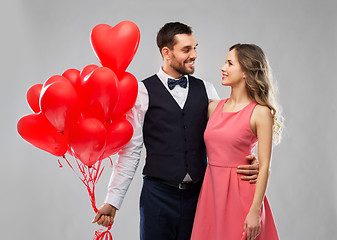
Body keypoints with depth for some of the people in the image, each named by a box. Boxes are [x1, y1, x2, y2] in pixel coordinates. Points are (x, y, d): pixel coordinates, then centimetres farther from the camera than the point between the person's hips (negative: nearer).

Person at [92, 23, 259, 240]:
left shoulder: (206, 90, 8)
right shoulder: (143, 92, -2)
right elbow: (130, 150, -2)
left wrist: (247, 163, -13)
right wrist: (112, 201, -5)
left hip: (197, 195, 3)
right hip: (158, 194, -3)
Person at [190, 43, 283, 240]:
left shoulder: (260, 113, -8)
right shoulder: (214, 107, 9)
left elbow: (264, 166, -11)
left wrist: (255, 211, -15)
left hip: (240, 193, -5)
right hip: (211, 190, 6)